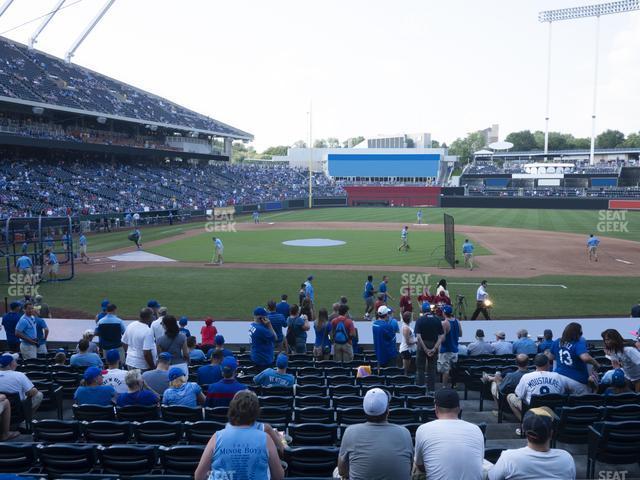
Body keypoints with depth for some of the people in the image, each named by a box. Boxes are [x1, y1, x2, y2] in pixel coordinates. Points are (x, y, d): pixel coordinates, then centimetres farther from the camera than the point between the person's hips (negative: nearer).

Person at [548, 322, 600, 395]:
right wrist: (596, 364, -14)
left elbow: (550, 357, 15)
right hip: (577, 380, -5)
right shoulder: (578, 344, -15)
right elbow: (585, 358, -31)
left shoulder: (557, 342, 4)